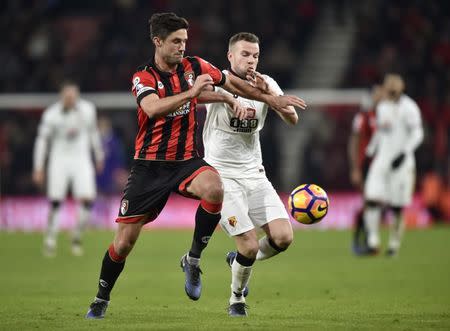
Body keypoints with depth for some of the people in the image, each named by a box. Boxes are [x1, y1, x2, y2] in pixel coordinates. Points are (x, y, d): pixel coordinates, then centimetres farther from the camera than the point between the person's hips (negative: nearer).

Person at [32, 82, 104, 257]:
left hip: (81, 160, 2)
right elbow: (42, 140, -3)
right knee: (55, 202, -6)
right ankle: (50, 239, 12)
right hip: (59, 161, -2)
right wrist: (38, 168, -5)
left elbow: (93, 132, 14)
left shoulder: (87, 110, -4)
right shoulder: (51, 114, -11)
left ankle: (76, 236, 9)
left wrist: (99, 155, 22)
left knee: (87, 201, -12)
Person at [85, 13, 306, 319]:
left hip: (186, 161, 2)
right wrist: (191, 92, -36)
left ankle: (193, 260, -14)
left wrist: (271, 99, 19)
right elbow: (154, 109, -30)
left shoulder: (194, 66, 1)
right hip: (150, 165, -2)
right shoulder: (143, 77, -8)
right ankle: (101, 300, 21)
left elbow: (231, 82, 18)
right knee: (124, 241, -3)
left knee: (214, 188, -34)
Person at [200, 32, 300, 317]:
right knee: (250, 245, -14)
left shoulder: (266, 83, 4)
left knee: (283, 237, -9)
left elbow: (292, 119, -8)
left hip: (255, 175, 5)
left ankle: (239, 260, 22)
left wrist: (268, 90, -22)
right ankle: (237, 300, 14)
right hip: (222, 176, -5)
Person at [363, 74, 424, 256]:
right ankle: (373, 242, -5)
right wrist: (370, 151, 23)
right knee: (372, 200, -9)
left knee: (397, 207, 0)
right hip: (381, 160, 6)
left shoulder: (408, 108, -9)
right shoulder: (382, 107, 13)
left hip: (401, 163, -5)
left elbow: (417, 134, -13)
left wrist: (404, 153, -22)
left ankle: (394, 244, 14)